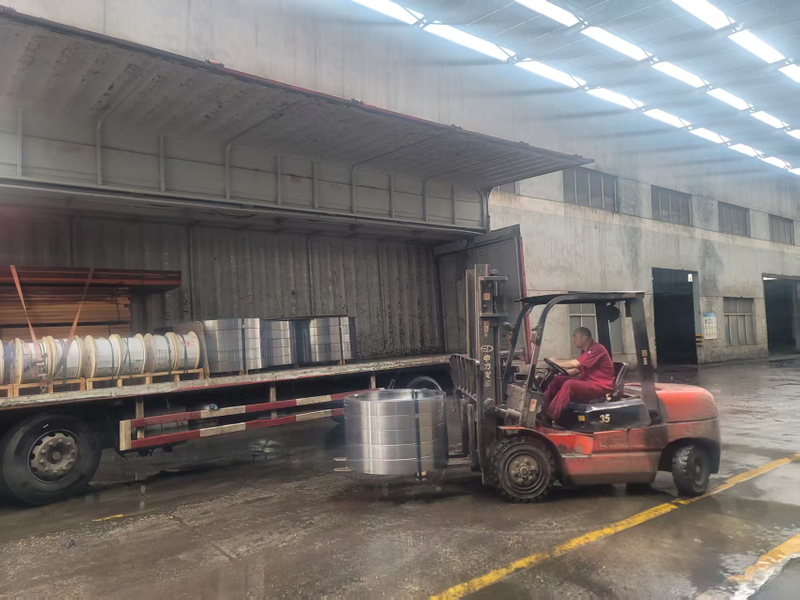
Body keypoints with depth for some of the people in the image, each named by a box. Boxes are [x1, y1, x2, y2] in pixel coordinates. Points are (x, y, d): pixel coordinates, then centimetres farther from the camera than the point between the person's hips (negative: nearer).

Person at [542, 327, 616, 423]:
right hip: (588, 381, 10)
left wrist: (556, 363, -10)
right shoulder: (586, 351, 17)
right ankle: (544, 409, -11)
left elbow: (575, 364, -22)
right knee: (557, 379, -2)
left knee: (569, 384, -30)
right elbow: (577, 369, 15)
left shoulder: (596, 349, -16)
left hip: (600, 386, -10)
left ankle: (550, 416, -30)